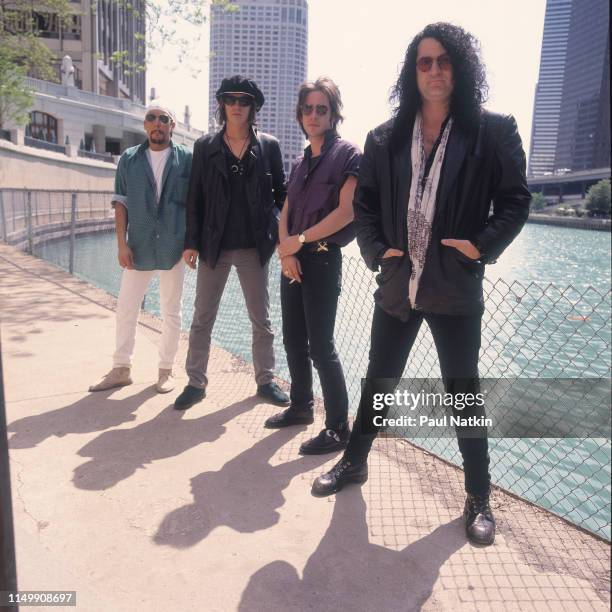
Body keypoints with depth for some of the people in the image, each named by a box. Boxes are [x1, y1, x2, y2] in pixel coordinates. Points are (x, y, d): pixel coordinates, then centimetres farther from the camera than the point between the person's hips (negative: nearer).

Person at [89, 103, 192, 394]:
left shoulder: (187, 158, 1)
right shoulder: (129, 159, 6)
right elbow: (121, 203, 4)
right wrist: (122, 244, -4)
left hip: (173, 248, -2)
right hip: (138, 249, 2)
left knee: (171, 312, 8)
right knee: (125, 310, 7)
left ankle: (165, 370, 22)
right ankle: (121, 369, 22)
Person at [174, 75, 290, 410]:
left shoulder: (268, 145, 3)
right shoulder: (205, 146, 4)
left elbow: (281, 193, 7)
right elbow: (195, 198, 3)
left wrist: (283, 235, -2)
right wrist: (191, 242, -2)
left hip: (254, 246, 0)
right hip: (214, 246, 0)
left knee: (261, 320, 10)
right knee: (202, 320, 6)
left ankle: (265, 380, 24)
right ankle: (196, 383, 19)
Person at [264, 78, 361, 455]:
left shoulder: (348, 154, -5)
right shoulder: (301, 163, 16)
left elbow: (346, 211, -15)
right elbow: (286, 212, 10)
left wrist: (300, 239, -12)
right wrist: (286, 251, -8)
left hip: (323, 259, -7)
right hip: (293, 259, 7)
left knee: (321, 346, -7)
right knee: (293, 339, 12)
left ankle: (339, 428, 5)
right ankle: (301, 406, 30)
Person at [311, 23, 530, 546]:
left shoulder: (492, 131, -1)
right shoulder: (385, 138, 6)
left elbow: (516, 200, 0)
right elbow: (364, 203, 10)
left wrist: (483, 246, -14)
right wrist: (376, 250, -4)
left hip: (455, 288, -2)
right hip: (398, 284, 3)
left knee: (463, 391, 7)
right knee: (378, 381, 15)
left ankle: (479, 497, 26)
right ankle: (354, 463, 35)